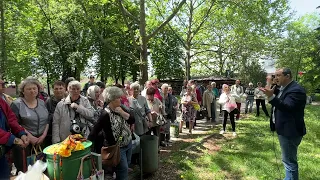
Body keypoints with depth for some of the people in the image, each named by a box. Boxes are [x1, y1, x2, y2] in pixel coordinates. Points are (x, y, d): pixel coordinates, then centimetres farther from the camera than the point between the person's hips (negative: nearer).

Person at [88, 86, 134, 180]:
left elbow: (132, 120, -2)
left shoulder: (120, 109, -1)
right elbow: (95, 131, -22)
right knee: (123, 170, 3)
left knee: (126, 167, 22)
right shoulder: (106, 114, -22)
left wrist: (123, 113, -17)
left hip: (129, 144, 7)